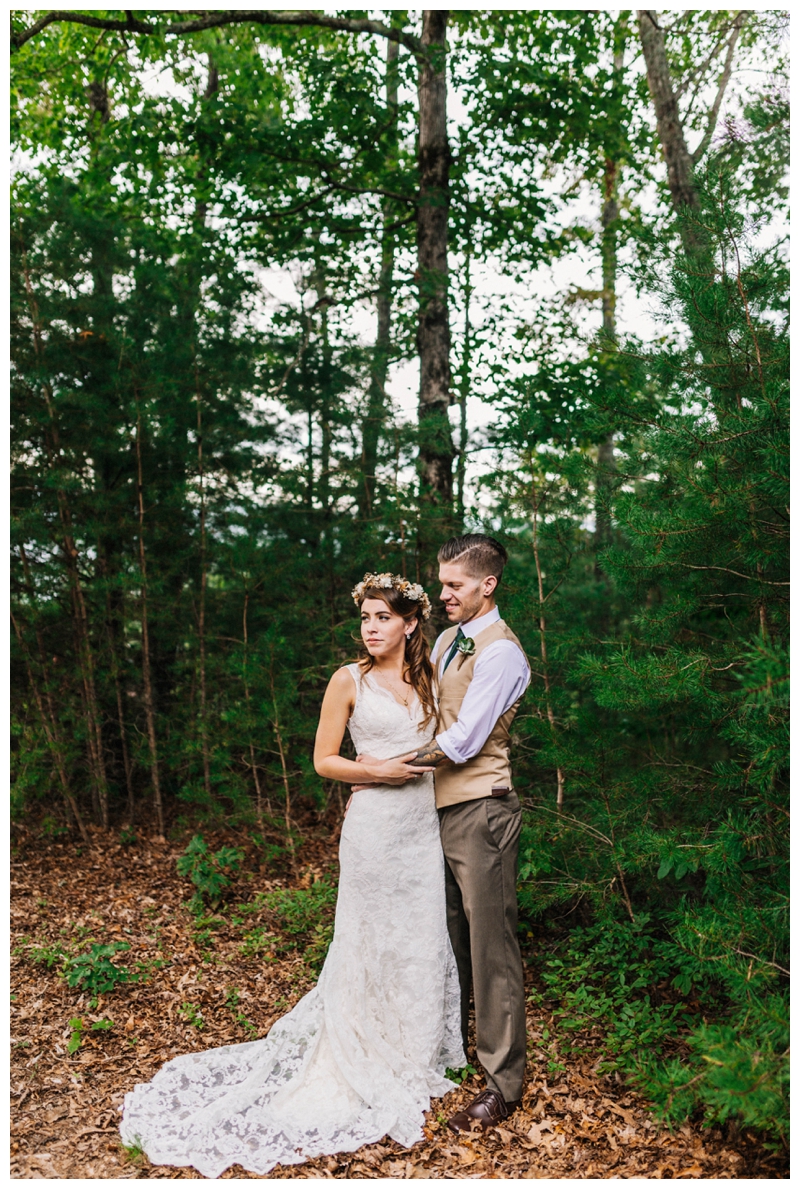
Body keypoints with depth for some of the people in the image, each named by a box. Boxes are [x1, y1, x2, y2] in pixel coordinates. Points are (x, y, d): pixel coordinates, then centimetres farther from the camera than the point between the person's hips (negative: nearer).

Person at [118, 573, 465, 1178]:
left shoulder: (426, 679, 9)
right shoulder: (349, 681, -5)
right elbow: (323, 760, -4)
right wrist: (377, 770, -16)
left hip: (425, 826, 5)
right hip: (374, 825, -5)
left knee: (422, 939, 11)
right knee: (371, 941, 4)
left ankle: (415, 1053, 30)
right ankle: (366, 1061, 21)